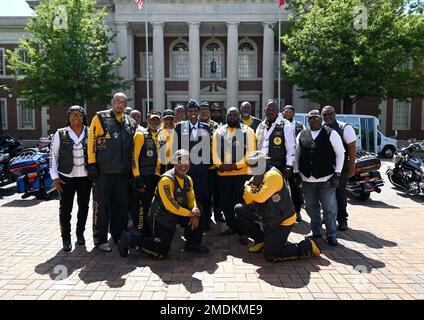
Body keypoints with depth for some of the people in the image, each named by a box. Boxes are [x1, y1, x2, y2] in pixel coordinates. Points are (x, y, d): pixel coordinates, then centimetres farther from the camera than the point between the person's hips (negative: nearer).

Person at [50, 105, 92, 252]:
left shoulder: (90, 133, 2)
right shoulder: (60, 134, 1)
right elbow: (53, 156, 2)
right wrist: (55, 177, -3)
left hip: (85, 176, 1)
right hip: (66, 177, -1)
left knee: (83, 206, 11)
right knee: (65, 208, 0)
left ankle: (80, 233, 28)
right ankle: (66, 238, 13)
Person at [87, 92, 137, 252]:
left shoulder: (130, 122, 14)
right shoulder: (100, 117, 0)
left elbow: (134, 146, 21)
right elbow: (91, 140, -5)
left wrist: (131, 165, 16)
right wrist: (92, 163, -10)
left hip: (123, 172, 5)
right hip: (103, 171, -5)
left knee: (121, 206, 11)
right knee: (101, 206, 0)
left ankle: (119, 236, 24)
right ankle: (100, 239, 10)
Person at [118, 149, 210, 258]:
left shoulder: (188, 180, 3)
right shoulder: (166, 180, -24)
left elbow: (191, 198, 10)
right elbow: (170, 206, -27)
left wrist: (194, 212, -11)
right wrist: (190, 213, -19)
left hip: (176, 215, 8)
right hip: (161, 218, -8)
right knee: (160, 253, -9)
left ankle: (193, 245, 13)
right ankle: (130, 239, 6)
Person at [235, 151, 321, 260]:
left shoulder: (273, 175, -21)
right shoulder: (257, 177, 6)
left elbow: (260, 197, -31)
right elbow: (249, 201, 1)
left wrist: (248, 187, -12)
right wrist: (253, 185, -14)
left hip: (282, 222, -9)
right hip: (268, 219, 9)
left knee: (270, 255, -10)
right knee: (239, 209, 7)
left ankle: (307, 246, 6)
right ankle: (260, 240, 17)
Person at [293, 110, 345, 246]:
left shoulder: (331, 134, -2)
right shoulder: (301, 135, 8)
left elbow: (340, 153, -2)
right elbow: (296, 155, 14)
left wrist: (337, 174, -7)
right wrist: (296, 172, 7)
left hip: (326, 179, -4)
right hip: (306, 179, 4)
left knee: (329, 209, 2)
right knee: (311, 208, 13)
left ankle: (331, 235, 17)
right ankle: (316, 232, 30)